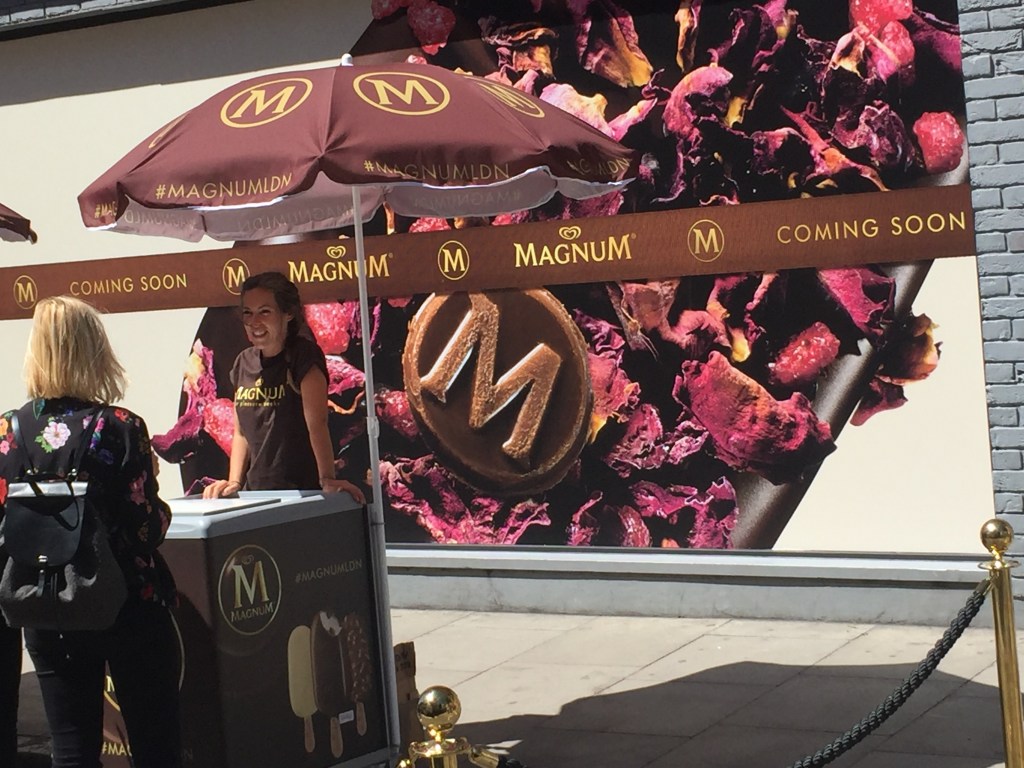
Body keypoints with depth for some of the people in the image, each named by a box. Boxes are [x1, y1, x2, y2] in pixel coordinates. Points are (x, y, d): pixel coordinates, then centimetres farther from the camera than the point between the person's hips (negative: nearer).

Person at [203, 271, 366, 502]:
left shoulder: (303, 356, -7)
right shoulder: (244, 363, 11)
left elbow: (317, 423, -18)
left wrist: (327, 479, -29)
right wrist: (234, 482, 3)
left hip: (302, 491, -5)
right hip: (255, 493, 5)